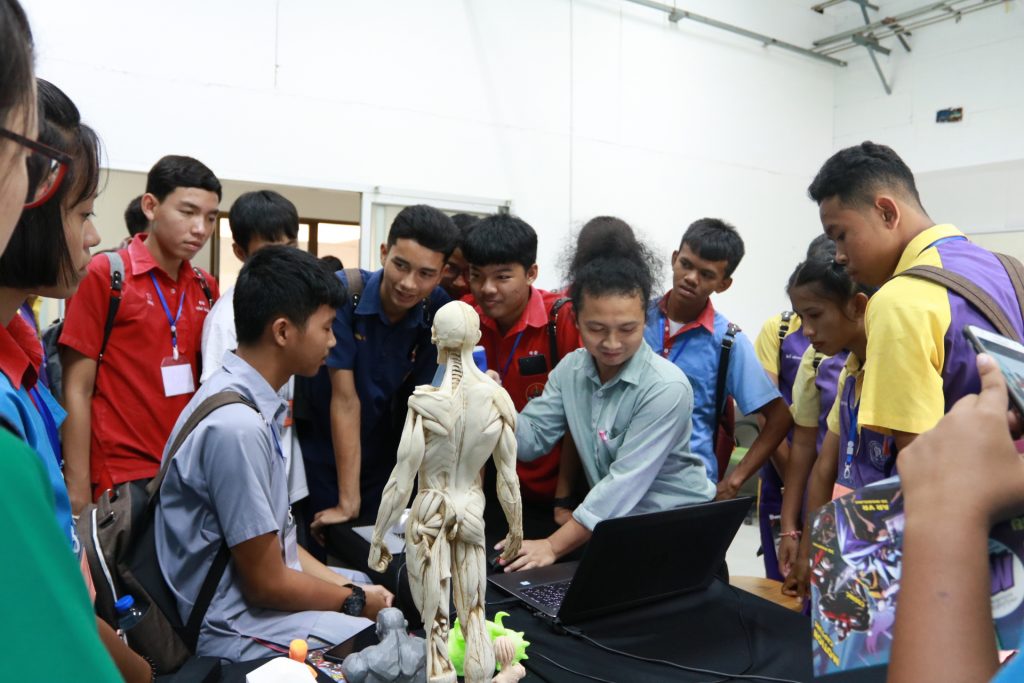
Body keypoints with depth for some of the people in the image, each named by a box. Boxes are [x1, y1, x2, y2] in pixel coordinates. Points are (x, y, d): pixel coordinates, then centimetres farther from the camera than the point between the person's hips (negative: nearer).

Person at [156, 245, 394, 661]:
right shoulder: (237, 425, -27)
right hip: (235, 625, -8)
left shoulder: (251, 401, 1)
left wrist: (348, 586, 1)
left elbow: (274, 538, 8)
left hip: (257, 590, 9)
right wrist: (357, 601, -6)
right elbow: (267, 584, -20)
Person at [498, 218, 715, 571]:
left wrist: (553, 546, -25)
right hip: (614, 524, 5)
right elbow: (530, 442, 0)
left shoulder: (667, 388, -21)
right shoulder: (570, 368, -1)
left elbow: (626, 481, -24)